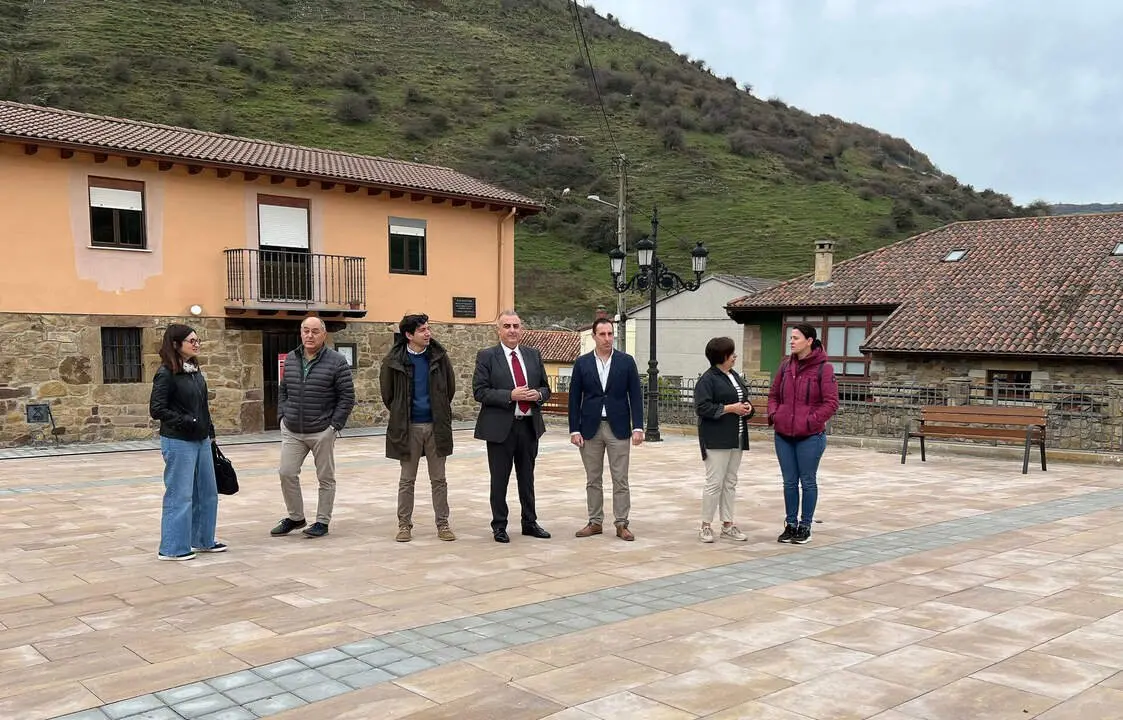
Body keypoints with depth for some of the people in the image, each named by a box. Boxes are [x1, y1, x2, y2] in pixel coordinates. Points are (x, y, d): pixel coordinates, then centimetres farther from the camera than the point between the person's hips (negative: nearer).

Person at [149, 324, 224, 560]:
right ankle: (172, 547, 9)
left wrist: (210, 433, 15)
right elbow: (156, 410, -16)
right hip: (178, 443, -8)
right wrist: (185, 422, -19)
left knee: (207, 492, 14)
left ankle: (203, 540, 27)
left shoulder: (195, 371, 10)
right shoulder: (166, 374, -13)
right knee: (179, 495, -2)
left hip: (201, 441, 8)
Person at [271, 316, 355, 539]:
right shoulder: (290, 359, 8)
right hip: (292, 432, 4)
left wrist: (334, 425, -11)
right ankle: (295, 517, 21)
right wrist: (282, 416, 7)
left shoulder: (336, 362, -8)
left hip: (322, 432, -4)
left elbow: (347, 396, -7)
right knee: (287, 473, 3)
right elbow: (283, 390, 18)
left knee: (326, 478, 5)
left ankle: (322, 521, 17)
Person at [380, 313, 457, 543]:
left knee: (439, 479, 7)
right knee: (407, 480, 7)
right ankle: (404, 524, 16)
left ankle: (442, 524, 15)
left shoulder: (439, 356, 0)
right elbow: (387, 392, 8)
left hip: (436, 425, 1)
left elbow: (450, 386, 12)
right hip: (408, 427, -1)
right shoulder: (394, 360, -6)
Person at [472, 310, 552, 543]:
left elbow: (545, 387, 14)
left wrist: (538, 394, -10)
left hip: (529, 426, 4)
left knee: (527, 478, 15)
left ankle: (529, 522, 27)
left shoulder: (533, 355, 10)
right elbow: (479, 392, -11)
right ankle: (499, 526, 17)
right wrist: (510, 396, -21)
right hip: (500, 427, -4)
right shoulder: (486, 356, -5)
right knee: (500, 480, 5)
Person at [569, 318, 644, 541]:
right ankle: (595, 522, 17)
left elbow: (635, 396, 0)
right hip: (590, 428, 1)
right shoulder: (582, 363, 3)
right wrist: (574, 430, -3)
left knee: (620, 479, 1)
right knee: (593, 480, 8)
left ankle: (621, 524, 9)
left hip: (618, 428, -1)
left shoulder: (626, 361, 1)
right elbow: (574, 398, 3)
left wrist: (638, 427, -7)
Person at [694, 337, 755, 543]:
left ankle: (727, 525, 19)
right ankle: (706, 526, 4)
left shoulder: (736, 376, 16)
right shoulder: (708, 379, -10)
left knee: (730, 482, 12)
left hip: (736, 439, 8)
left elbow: (744, 400, 26)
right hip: (716, 439, -8)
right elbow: (702, 407, -18)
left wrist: (748, 407, 3)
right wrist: (730, 408, -18)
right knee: (715, 483, -6)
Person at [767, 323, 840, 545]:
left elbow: (831, 403, -11)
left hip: (810, 436, -5)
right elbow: (773, 394, 15)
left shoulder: (823, 368, -9)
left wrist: (811, 421, -15)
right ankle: (790, 524, 23)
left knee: (807, 481, 7)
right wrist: (773, 414, 0)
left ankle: (805, 526, 18)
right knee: (789, 482, 12)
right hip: (783, 435, 5)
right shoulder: (786, 365, 7)